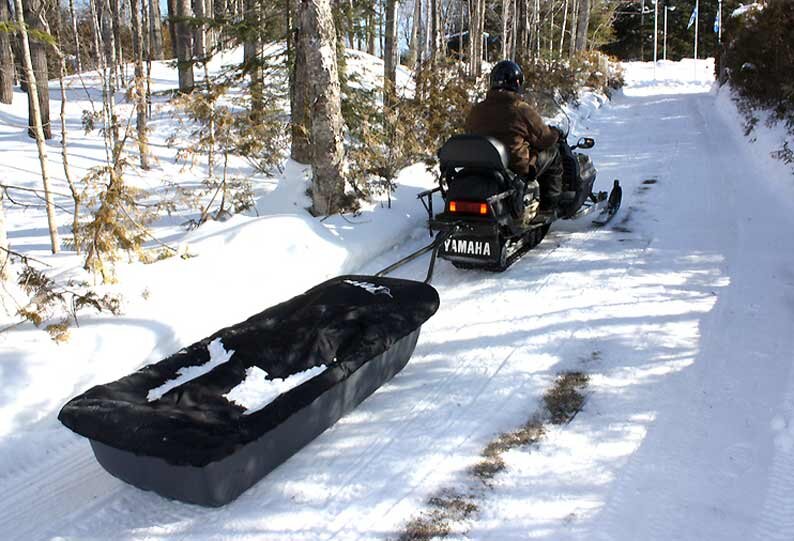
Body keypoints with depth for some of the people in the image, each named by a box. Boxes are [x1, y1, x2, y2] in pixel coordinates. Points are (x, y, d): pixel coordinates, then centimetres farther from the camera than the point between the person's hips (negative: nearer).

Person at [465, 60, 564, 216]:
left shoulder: (476, 111, -1)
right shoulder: (522, 110, -14)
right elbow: (544, 139, -4)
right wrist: (556, 133, 19)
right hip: (518, 167, -6)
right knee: (552, 153, 15)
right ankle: (549, 205, 16)